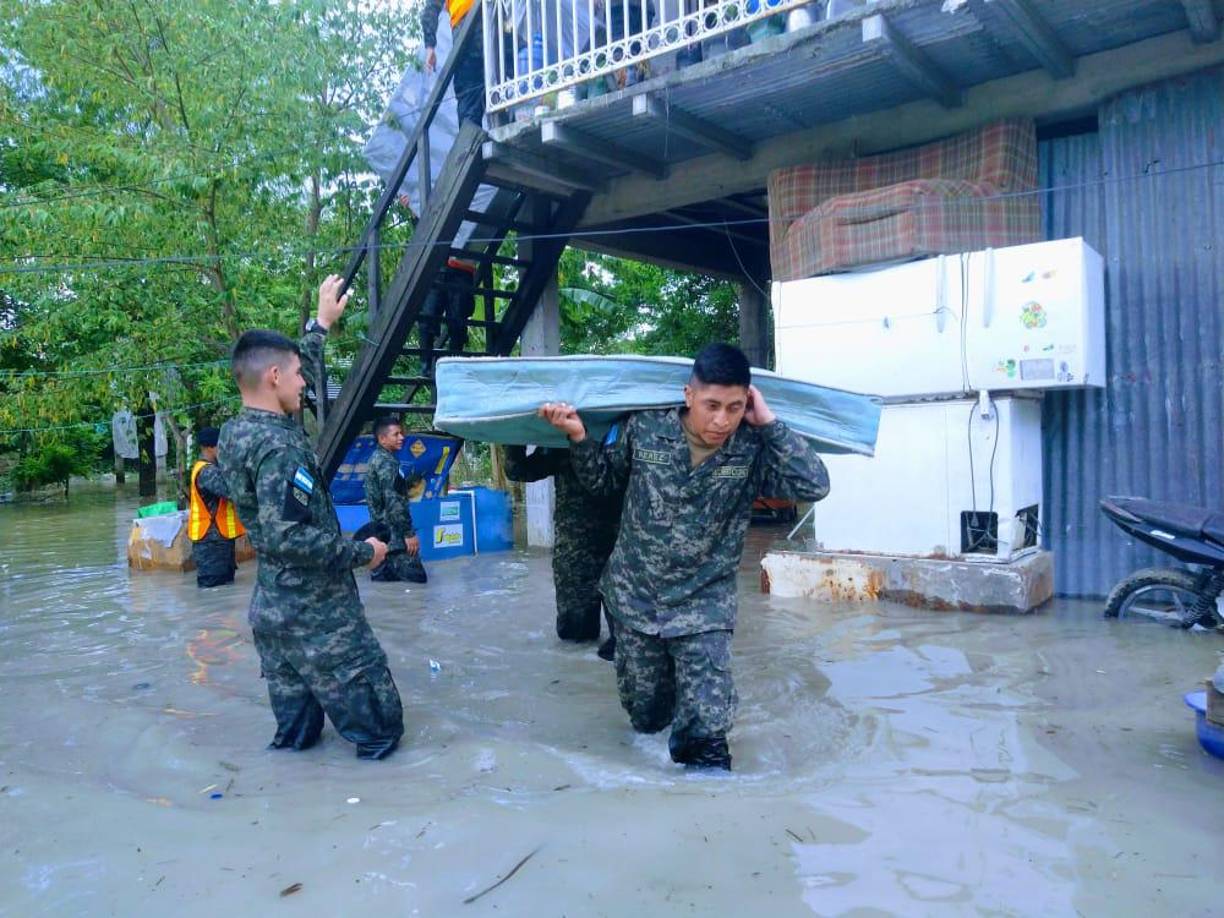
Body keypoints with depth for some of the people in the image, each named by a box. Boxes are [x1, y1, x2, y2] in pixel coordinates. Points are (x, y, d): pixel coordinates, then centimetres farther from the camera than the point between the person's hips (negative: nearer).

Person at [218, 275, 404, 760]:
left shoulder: (235, 432, 3)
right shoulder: (280, 446, -23)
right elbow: (286, 537, -30)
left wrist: (321, 323, 24)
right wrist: (362, 552, -17)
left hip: (271, 609, 9)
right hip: (318, 613, -9)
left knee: (295, 727, 19)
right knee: (380, 724, 6)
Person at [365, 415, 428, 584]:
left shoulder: (376, 458, 14)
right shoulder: (387, 462, -15)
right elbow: (393, 502, -21)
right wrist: (409, 533, -19)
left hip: (381, 530, 10)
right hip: (393, 533, -10)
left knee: (382, 576, 13)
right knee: (416, 577, -8)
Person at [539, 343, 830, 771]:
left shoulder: (753, 449, -13)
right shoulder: (644, 428, -12)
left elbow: (815, 486, -26)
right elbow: (604, 479, 5)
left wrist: (768, 422, -24)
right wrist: (579, 437, -13)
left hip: (703, 604, -1)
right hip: (635, 596, 2)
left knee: (706, 723, -12)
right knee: (646, 718, 19)